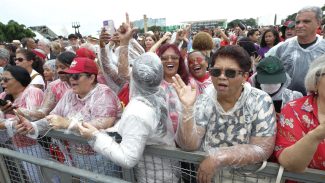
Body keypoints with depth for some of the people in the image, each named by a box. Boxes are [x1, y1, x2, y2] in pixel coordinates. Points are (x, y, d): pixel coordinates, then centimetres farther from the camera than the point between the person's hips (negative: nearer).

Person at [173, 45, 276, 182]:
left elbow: (262, 149, -14)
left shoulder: (261, 101, -10)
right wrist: (188, 107, -24)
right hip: (200, 171, 2)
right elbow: (188, 145, -12)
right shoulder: (204, 100, -6)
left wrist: (218, 158, -22)